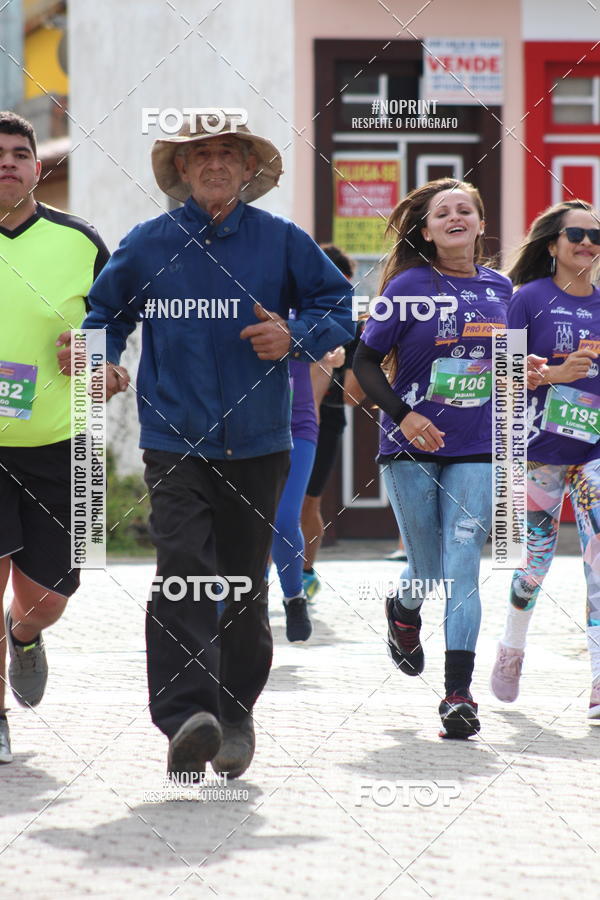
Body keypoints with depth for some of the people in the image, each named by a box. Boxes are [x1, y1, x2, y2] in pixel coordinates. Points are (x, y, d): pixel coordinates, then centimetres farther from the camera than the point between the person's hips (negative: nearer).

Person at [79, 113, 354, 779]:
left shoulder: (282, 242, 3)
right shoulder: (148, 244, 5)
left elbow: (338, 306, 9)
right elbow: (105, 310, 19)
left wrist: (295, 337, -11)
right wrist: (105, 362, 0)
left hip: (256, 443, 1)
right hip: (174, 441, -1)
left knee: (244, 584, 9)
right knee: (182, 573, -19)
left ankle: (236, 714, 26)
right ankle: (186, 717, -29)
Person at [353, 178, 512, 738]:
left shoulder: (499, 288, 7)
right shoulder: (410, 286, -6)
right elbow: (365, 360, -4)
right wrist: (401, 415, -16)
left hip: (477, 450, 2)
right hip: (412, 448, -2)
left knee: (462, 568, -9)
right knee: (429, 570, 7)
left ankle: (458, 693, -12)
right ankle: (403, 611, 44)